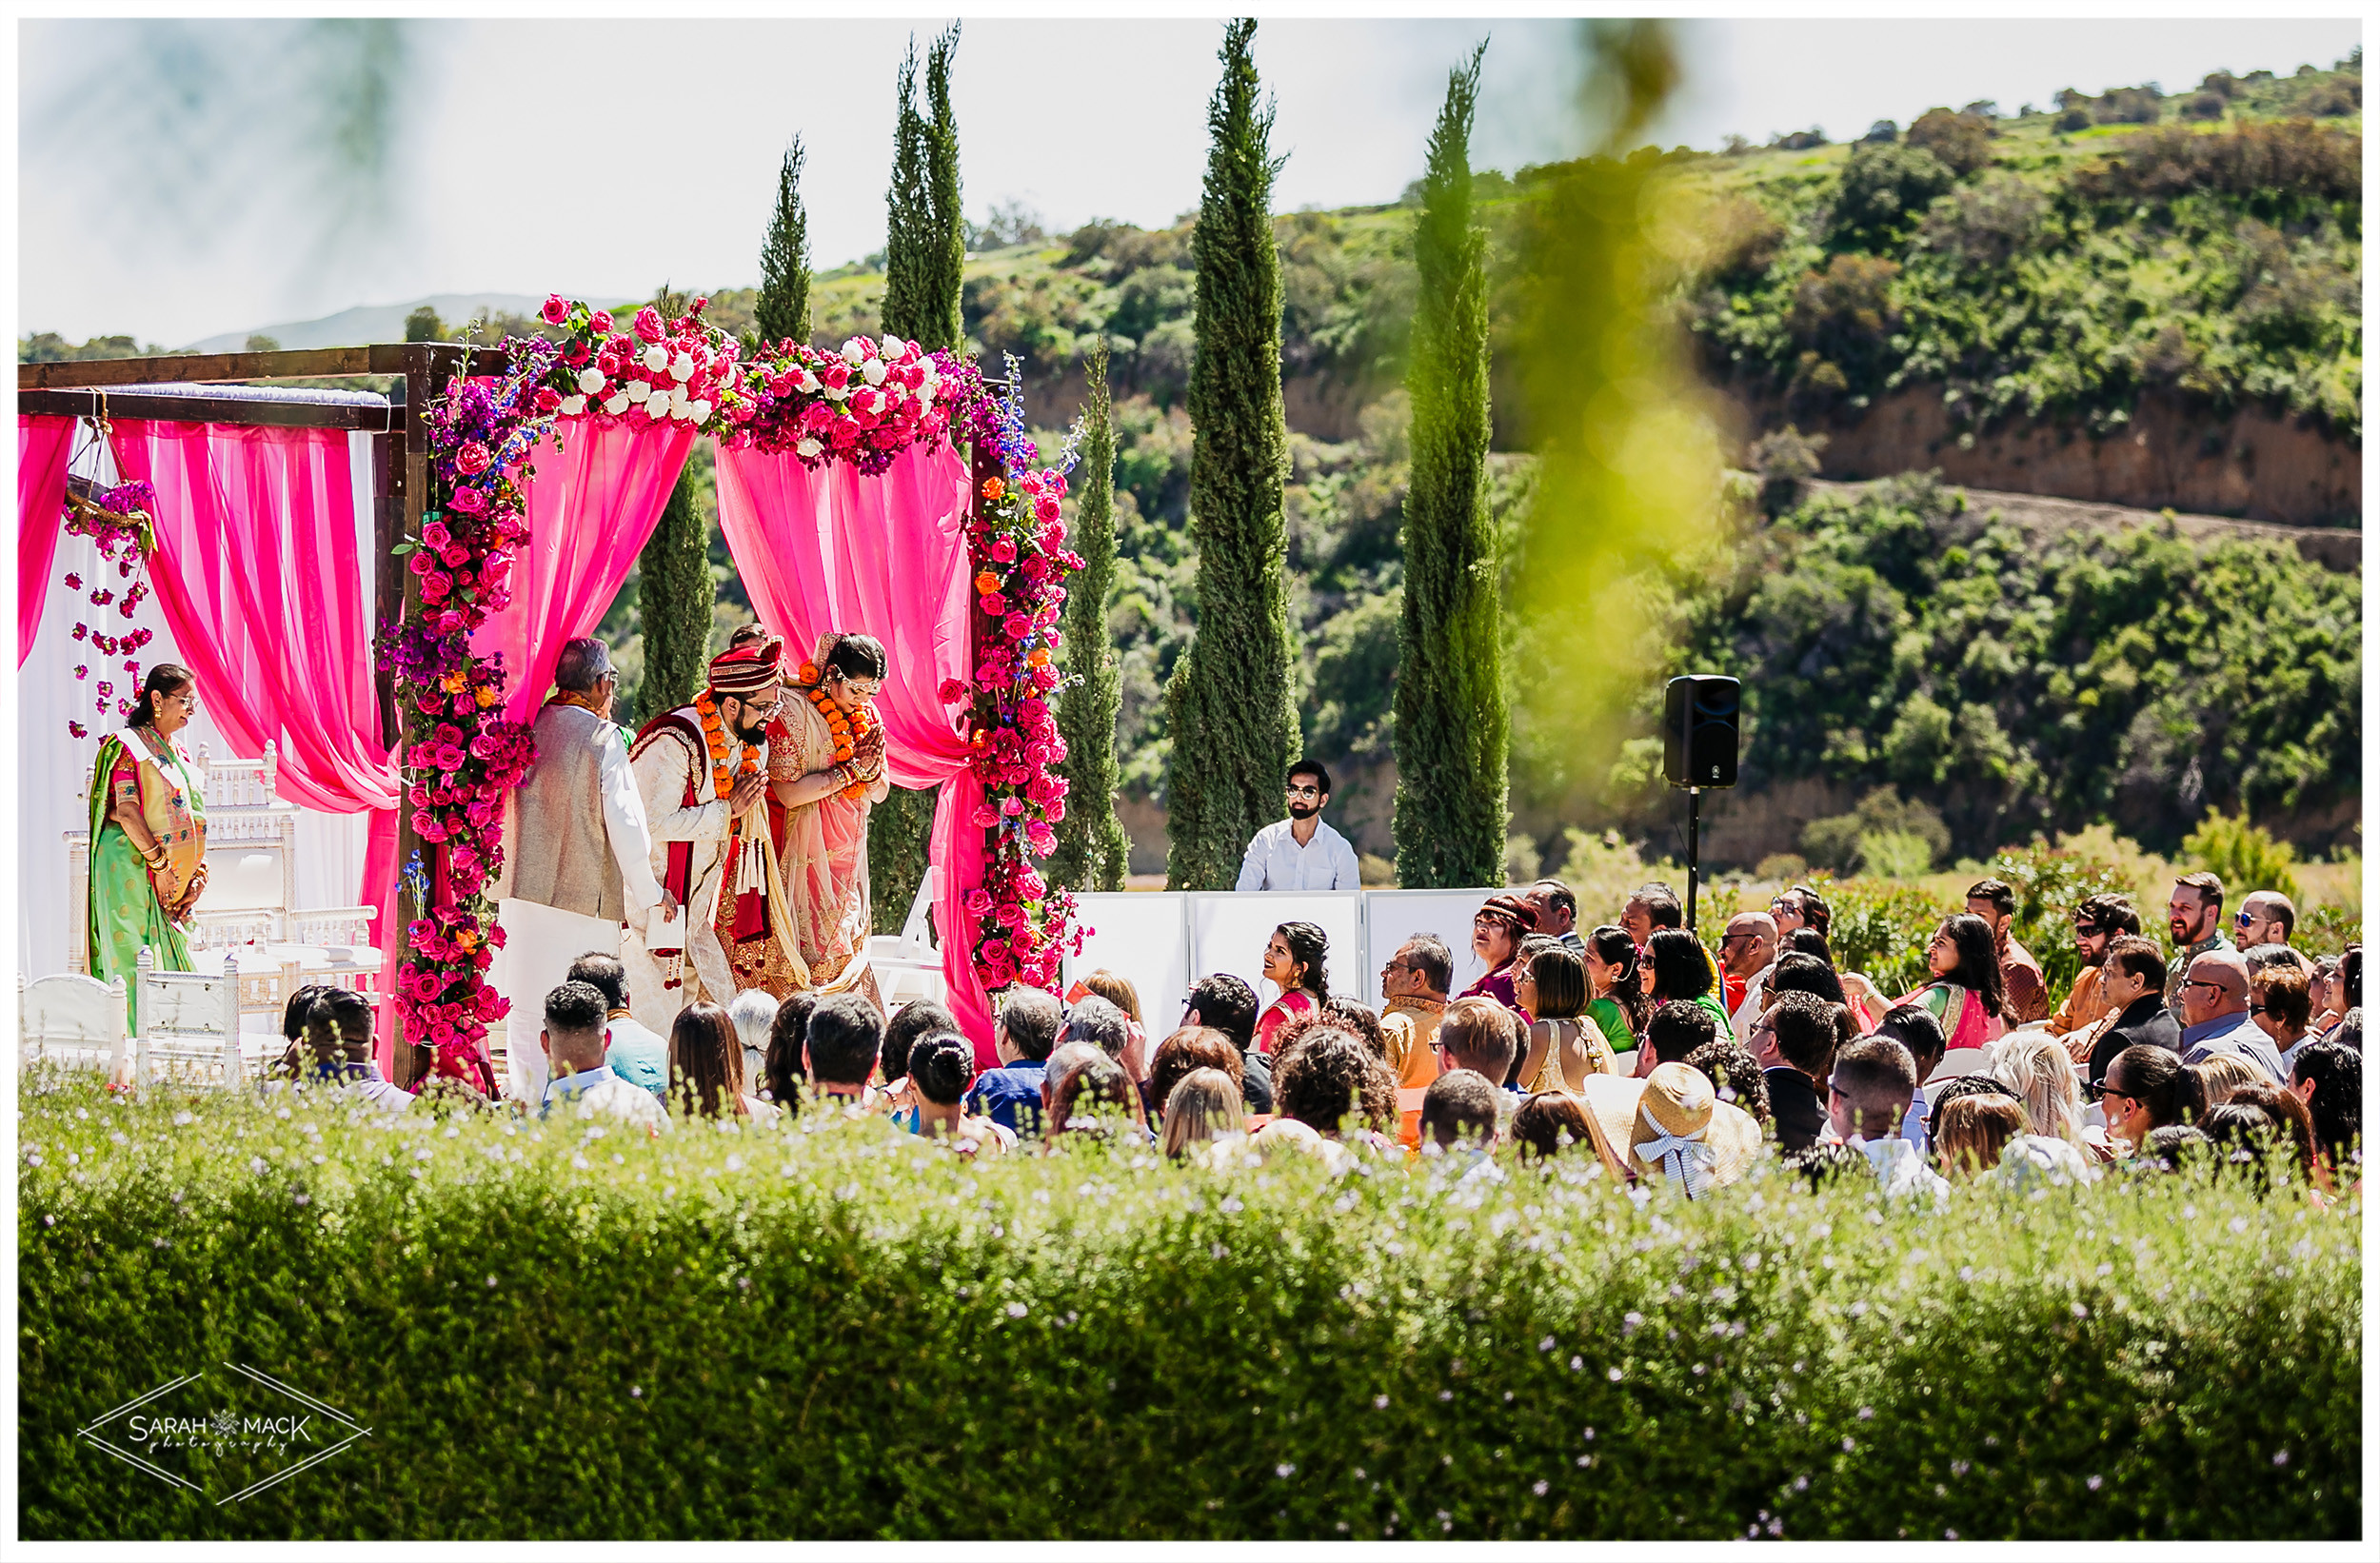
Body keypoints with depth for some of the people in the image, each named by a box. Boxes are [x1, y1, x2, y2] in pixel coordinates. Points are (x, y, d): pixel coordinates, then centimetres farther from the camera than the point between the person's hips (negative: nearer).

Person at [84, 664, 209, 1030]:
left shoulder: (180, 756, 18)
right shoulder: (129, 745, -6)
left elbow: (191, 819, 18)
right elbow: (126, 811, -14)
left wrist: (199, 870, 4)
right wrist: (159, 863, -18)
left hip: (172, 876, 8)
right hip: (131, 866, -8)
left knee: (171, 957, 3)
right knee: (135, 958, -10)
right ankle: (135, 1039, -11)